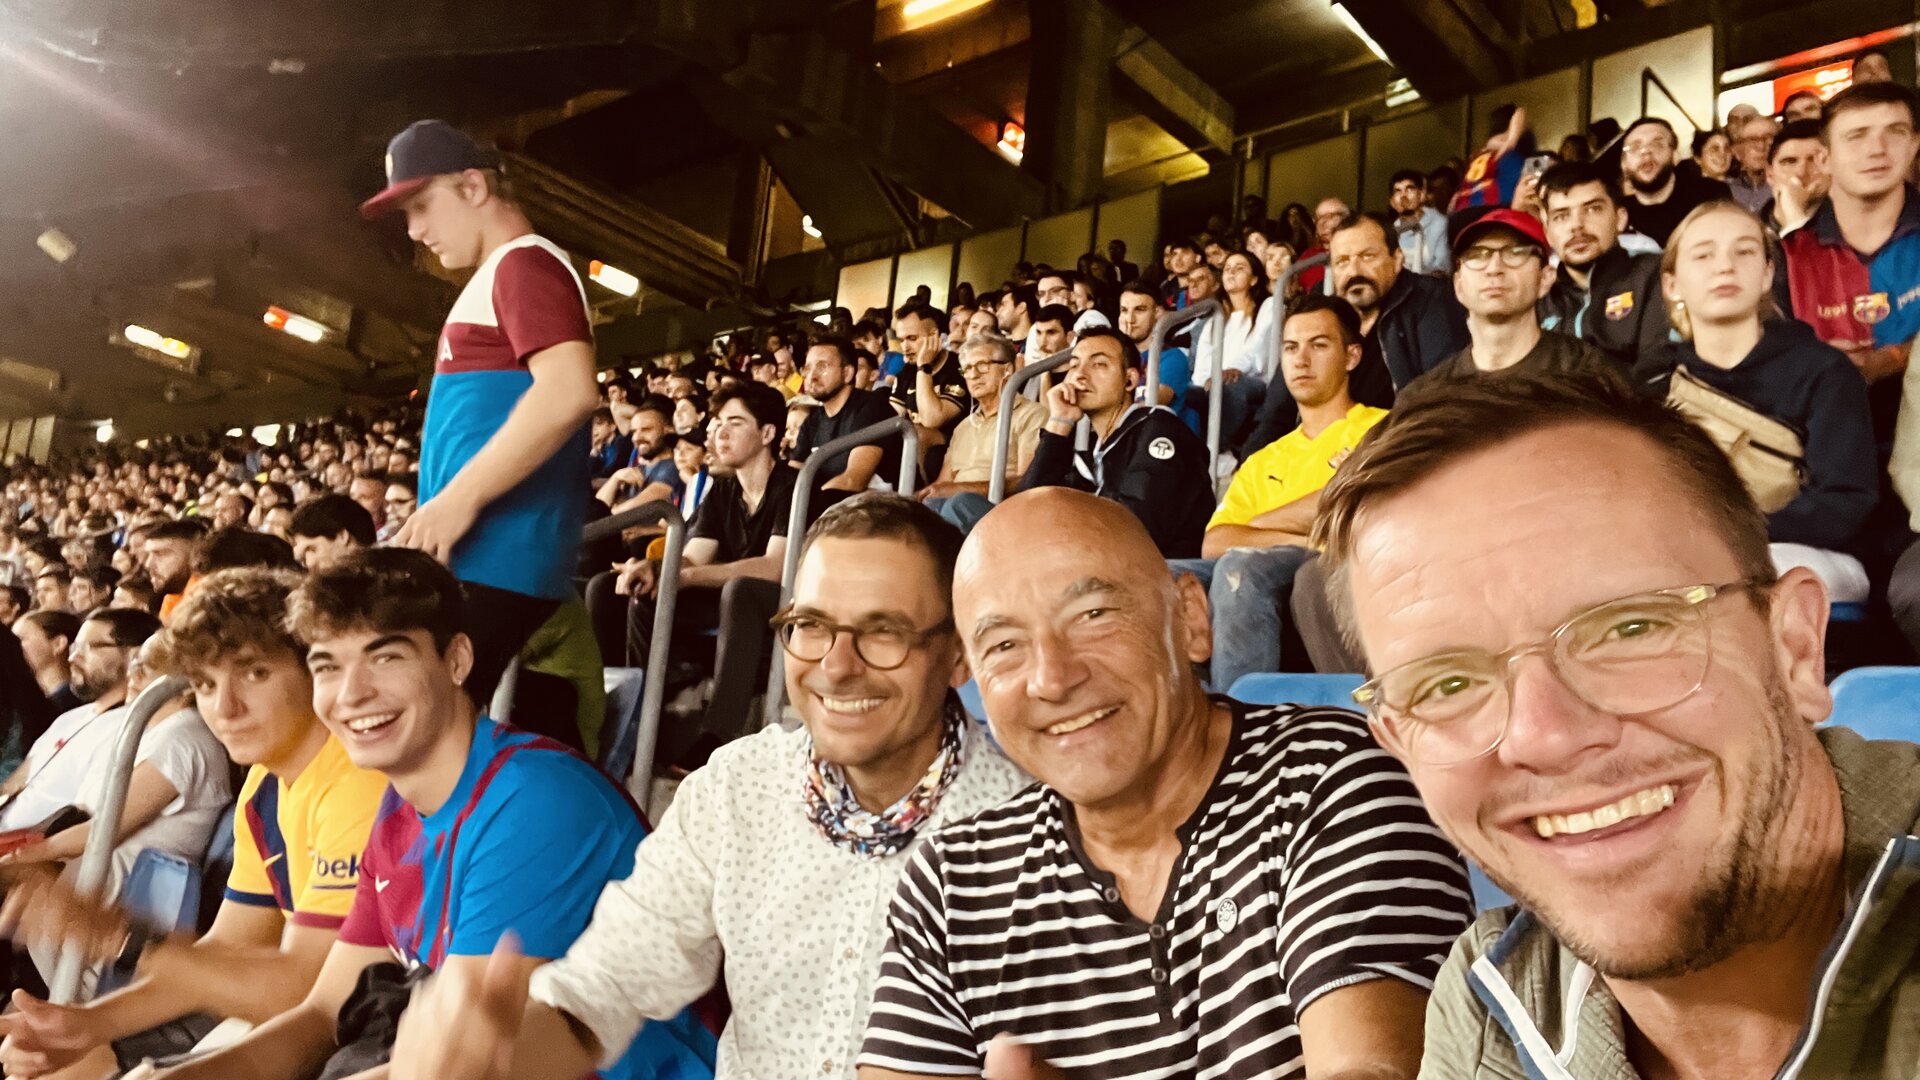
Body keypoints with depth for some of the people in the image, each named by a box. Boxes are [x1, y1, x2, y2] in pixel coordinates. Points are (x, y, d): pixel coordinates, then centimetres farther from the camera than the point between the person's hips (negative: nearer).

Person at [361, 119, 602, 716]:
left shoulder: (526, 264, -7)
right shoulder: (494, 279, 24)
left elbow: (569, 391, -24)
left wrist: (458, 500, -22)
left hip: (495, 560, -10)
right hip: (472, 558, 10)